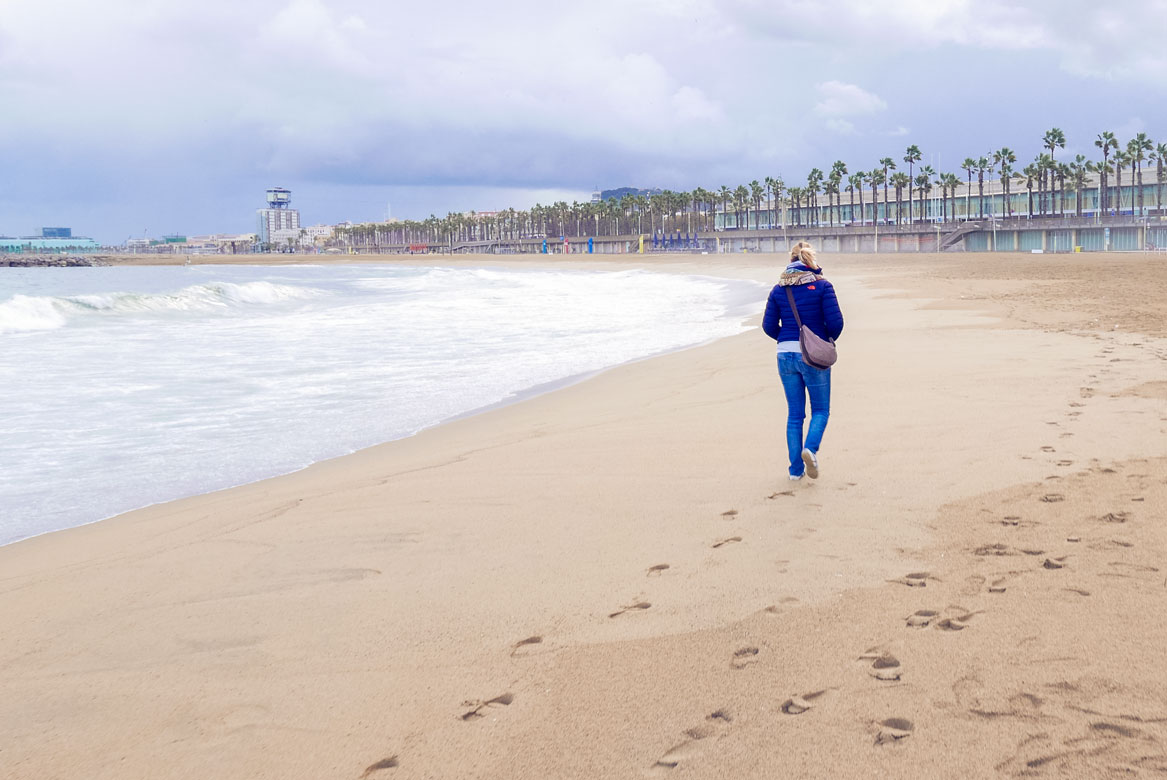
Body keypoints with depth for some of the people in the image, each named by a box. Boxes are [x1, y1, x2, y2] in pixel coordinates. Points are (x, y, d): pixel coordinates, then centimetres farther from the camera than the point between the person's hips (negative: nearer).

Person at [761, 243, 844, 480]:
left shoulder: (779, 289, 4)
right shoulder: (822, 286, -5)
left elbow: (769, 325, 4)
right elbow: (835, 321, -10)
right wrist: (829, 339, 11)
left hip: (786, 355, 3)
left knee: (794, 414, 11)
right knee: (820, 409, 9)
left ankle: (796, 469, 11)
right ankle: (810, 448, -19)